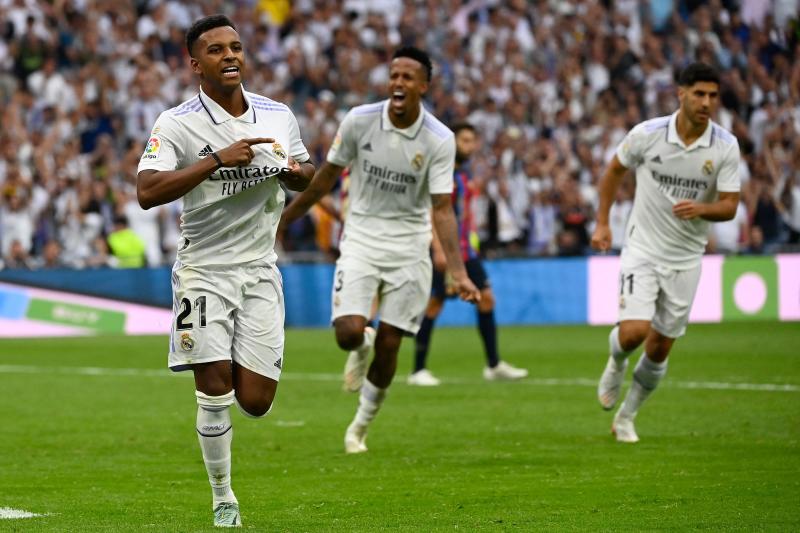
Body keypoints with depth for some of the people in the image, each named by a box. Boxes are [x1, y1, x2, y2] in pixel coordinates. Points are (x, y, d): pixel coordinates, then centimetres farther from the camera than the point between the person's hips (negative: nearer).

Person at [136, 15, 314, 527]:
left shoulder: (279, 116, 5)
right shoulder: (177, 123, -9)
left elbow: (305, 173, 21)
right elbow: (147, 192, -22)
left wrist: (296, 172, -4)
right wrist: (217, 160, -28)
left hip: (260, 269, 3)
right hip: (204, 269, -3)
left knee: (255, 401, -2)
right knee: (215, 390, -11)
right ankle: (223, 502, 6)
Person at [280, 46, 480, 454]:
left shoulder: (439, 140, -13)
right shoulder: (359, 121, -10)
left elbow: (442, 209, -15)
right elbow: (327, 176, 5)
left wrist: (458, 273, -25)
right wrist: (285, 219, 13)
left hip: (409, 248, 0)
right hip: (361, 240, 0)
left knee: (388, 346, 1)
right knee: (349, 333, -18)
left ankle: (359, 428, 23)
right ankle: (361, 347, 22)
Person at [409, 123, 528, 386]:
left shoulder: (465, 171, 13)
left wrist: (472, 240, 18)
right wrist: (438, 249, -24)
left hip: (466, 249, 8)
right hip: (444, 250, -8)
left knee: (486, 297, 5)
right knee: (434, 303, -6)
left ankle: (494, 365, 11)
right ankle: (418, 370, 1)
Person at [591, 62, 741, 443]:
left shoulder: (726, 147, -9)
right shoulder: (647, 134, -11)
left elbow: (729, 206, -8)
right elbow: (614, 171, 7)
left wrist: (701, 209, -29)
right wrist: (602, 223, 5)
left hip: (686, 258, 2)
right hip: (642, 250, -2)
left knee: (659, 349, 6)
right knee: (634, 330, -20)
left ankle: (626, 417, 29)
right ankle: (616, 362, 18)